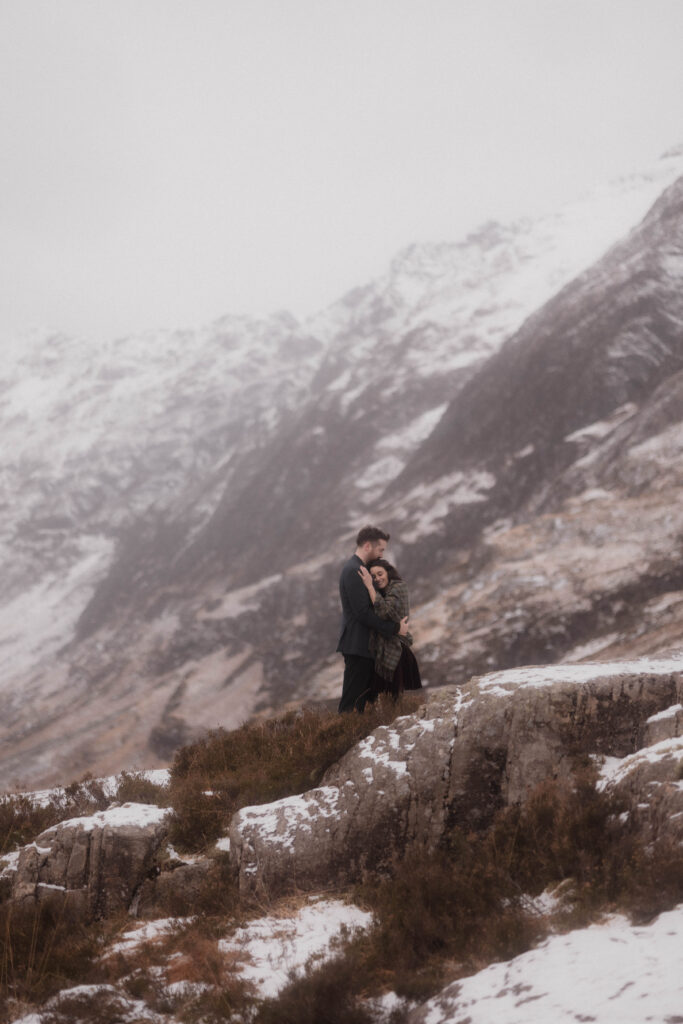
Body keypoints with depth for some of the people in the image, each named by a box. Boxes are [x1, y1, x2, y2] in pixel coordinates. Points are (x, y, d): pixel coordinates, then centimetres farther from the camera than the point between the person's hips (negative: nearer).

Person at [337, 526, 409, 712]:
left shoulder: (357, 569, 17)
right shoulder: (353, 571, -16)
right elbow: (363, 612, -22)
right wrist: (394, 629, -17)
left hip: (365, 646, 11)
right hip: (358, 645, -11)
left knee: (367, 698, 13)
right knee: (352, 703, -7)